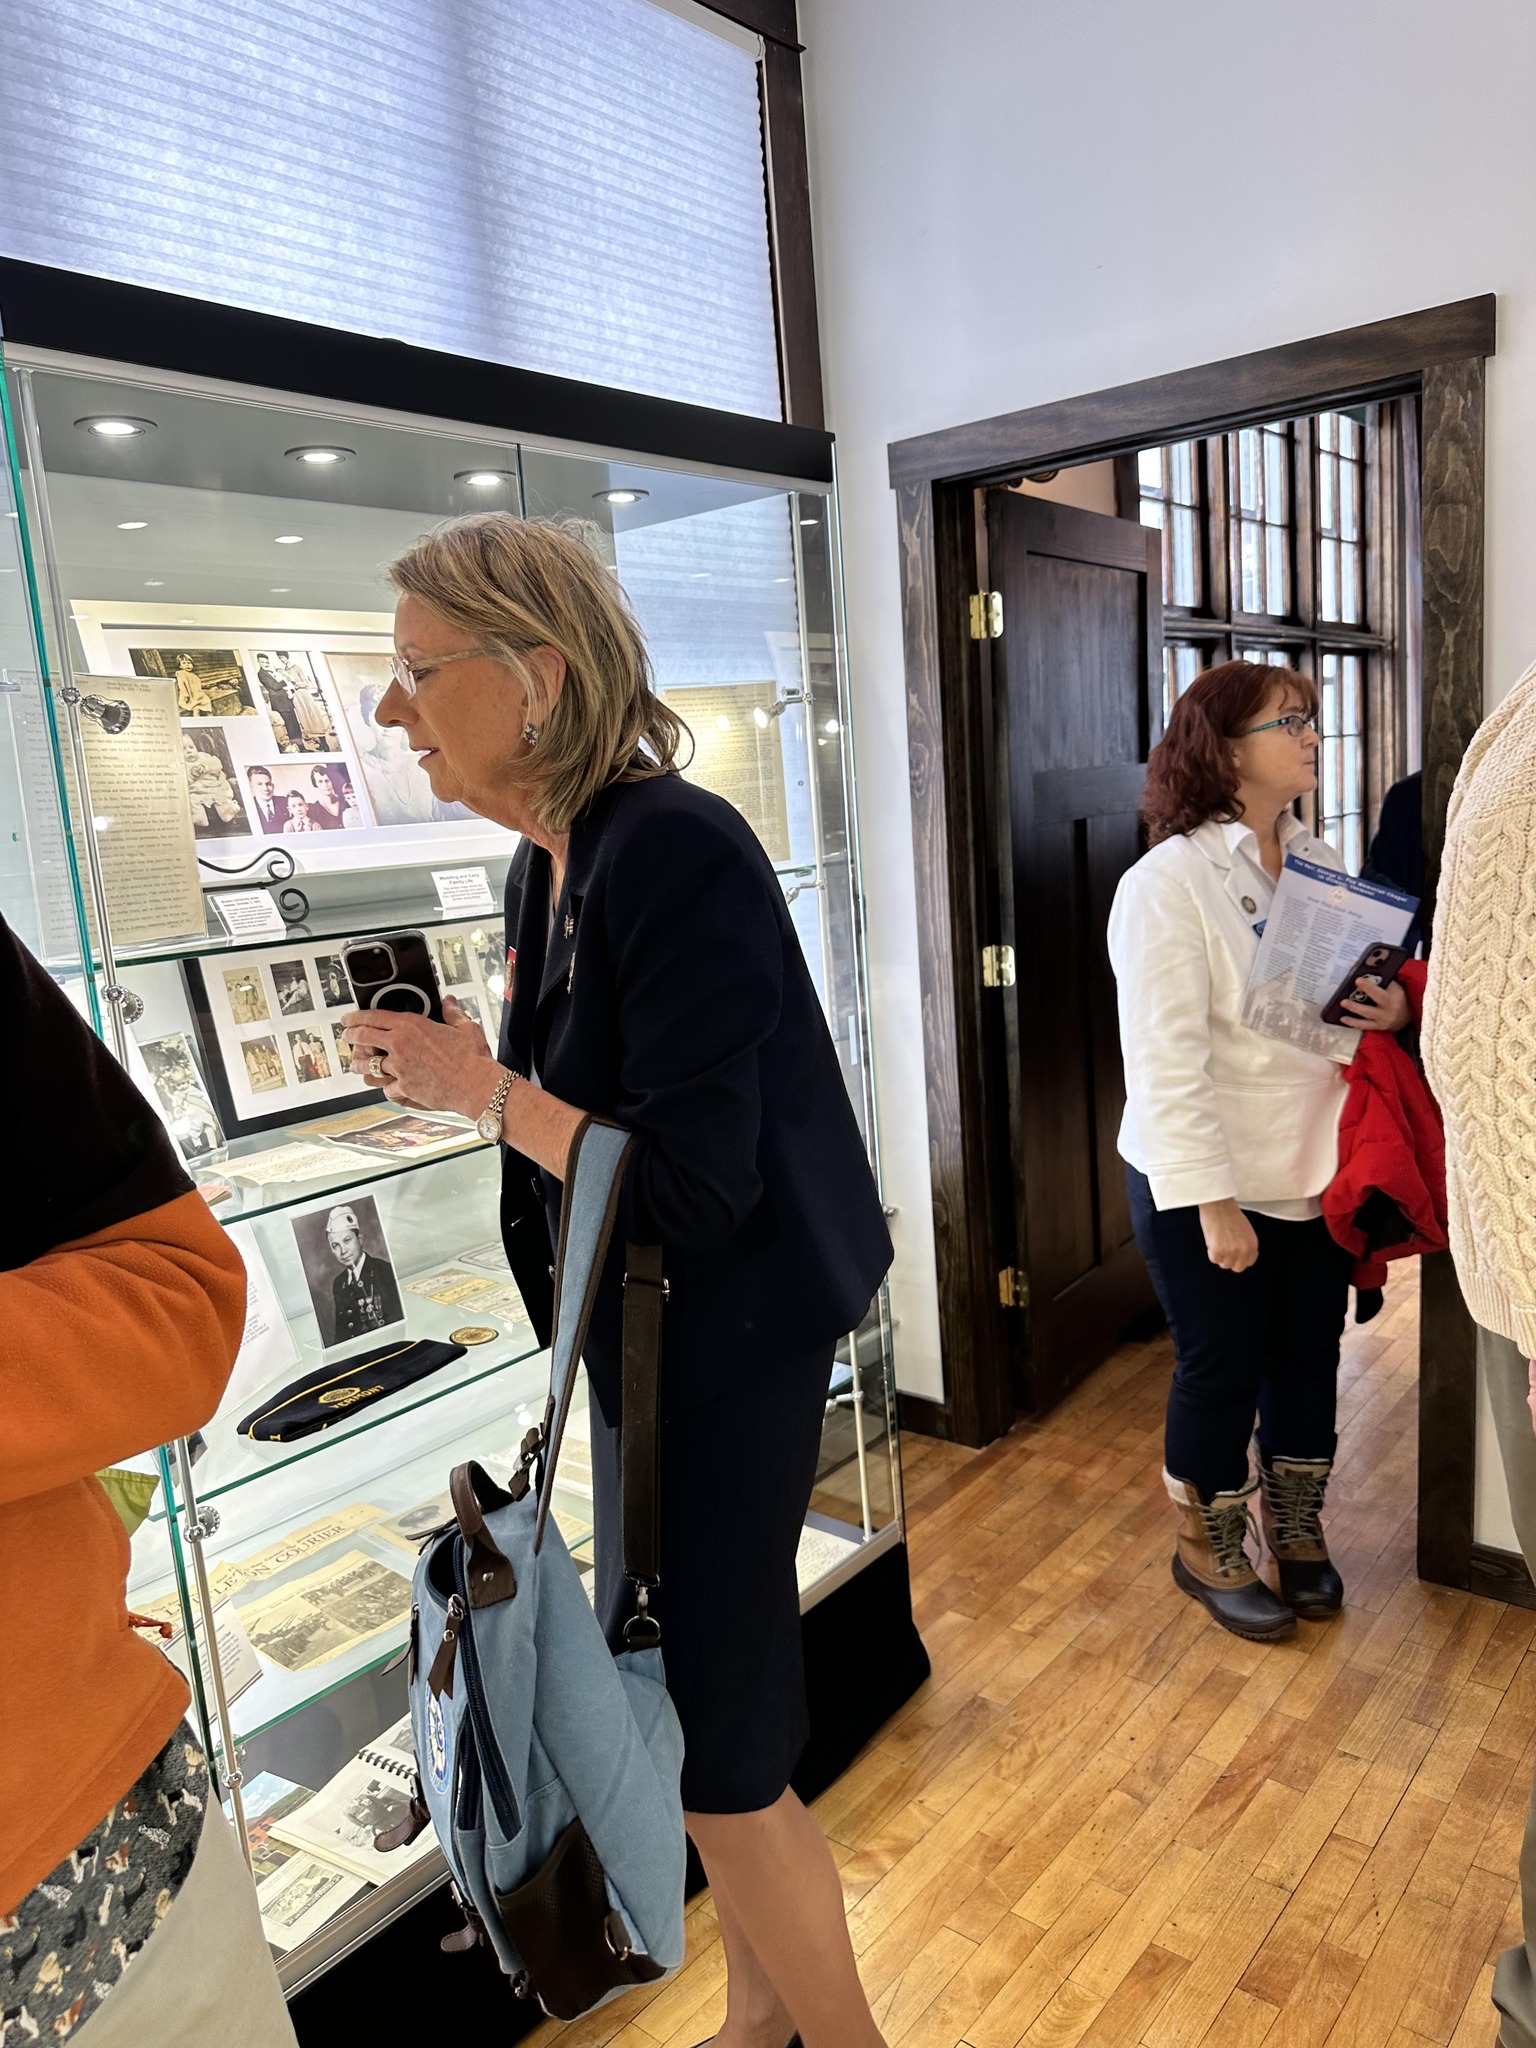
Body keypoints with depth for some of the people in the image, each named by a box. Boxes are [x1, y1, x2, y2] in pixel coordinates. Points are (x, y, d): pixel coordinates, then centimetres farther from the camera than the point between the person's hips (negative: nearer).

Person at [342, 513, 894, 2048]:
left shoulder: (678, 852, -23)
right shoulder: (548, 866, 5)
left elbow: (694, 1185, -26)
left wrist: (485, 1089, -19)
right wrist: (450, 1076, 2)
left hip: (728, 1350, -9)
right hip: (641, 1339, 9)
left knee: (715, 1759, 7)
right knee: (683, 1713, 23)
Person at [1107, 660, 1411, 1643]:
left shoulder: (1319, 860, 3)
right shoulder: (1169, 882, -18)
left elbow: (1357, 990, 14)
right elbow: (1167, 1061, -21)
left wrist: (1395, 1009, -9)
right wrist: (1211, 1201, -21)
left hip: (1318, 1172, 6)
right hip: (1212, 1186, -6)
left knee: (1309, 1360, 18)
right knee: (1222, 1372, 10)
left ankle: (1297, 1535, 41)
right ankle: (1209, 1551, 34)